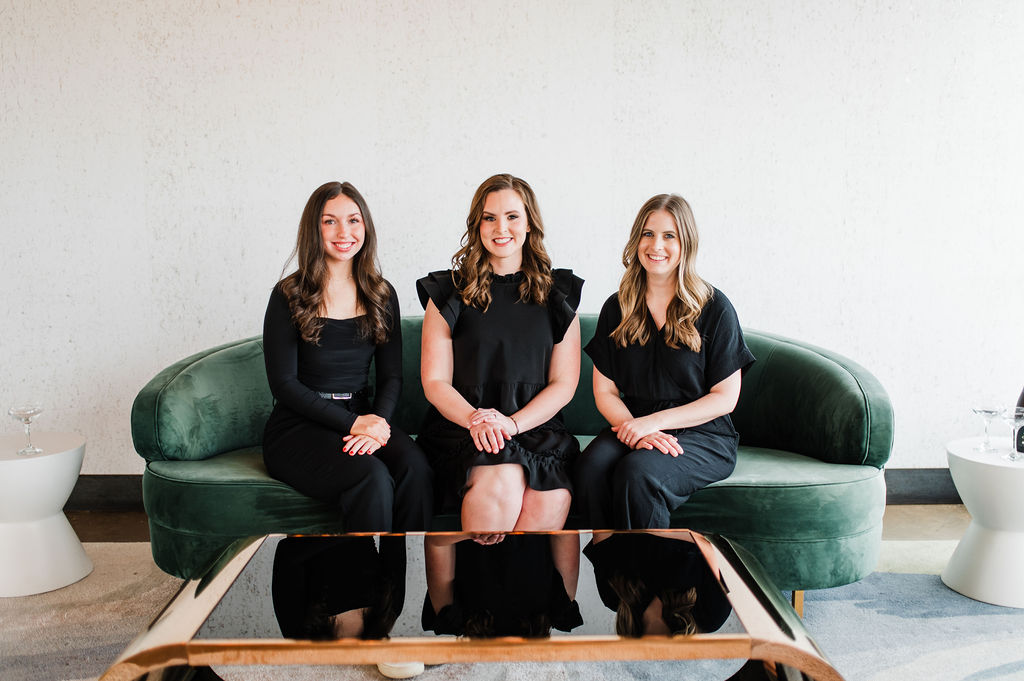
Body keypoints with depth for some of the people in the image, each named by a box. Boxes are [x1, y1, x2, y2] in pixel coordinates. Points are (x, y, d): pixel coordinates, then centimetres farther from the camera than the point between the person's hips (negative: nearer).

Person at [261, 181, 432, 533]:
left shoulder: (382, 295, 11)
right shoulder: (289, 296, -1)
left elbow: (391, 376, 9)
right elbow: (283, 383, -6)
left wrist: (377, 422, -13)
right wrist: (352, 423, -16)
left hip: (362, 418, 4)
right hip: (298, 428, -3)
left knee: (415, 467, -29)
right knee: (373, 477, -32)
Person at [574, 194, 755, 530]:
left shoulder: (714, 308, 0)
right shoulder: (617, 308, 10)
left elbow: (725, 398, -2)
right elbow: (605, 391, 8)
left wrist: (654, 421, -13)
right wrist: (634, 430, -13)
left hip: (702, 435, -3)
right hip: (634, 427, 3)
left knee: (637, 472, -33)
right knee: (591, 467, -30)